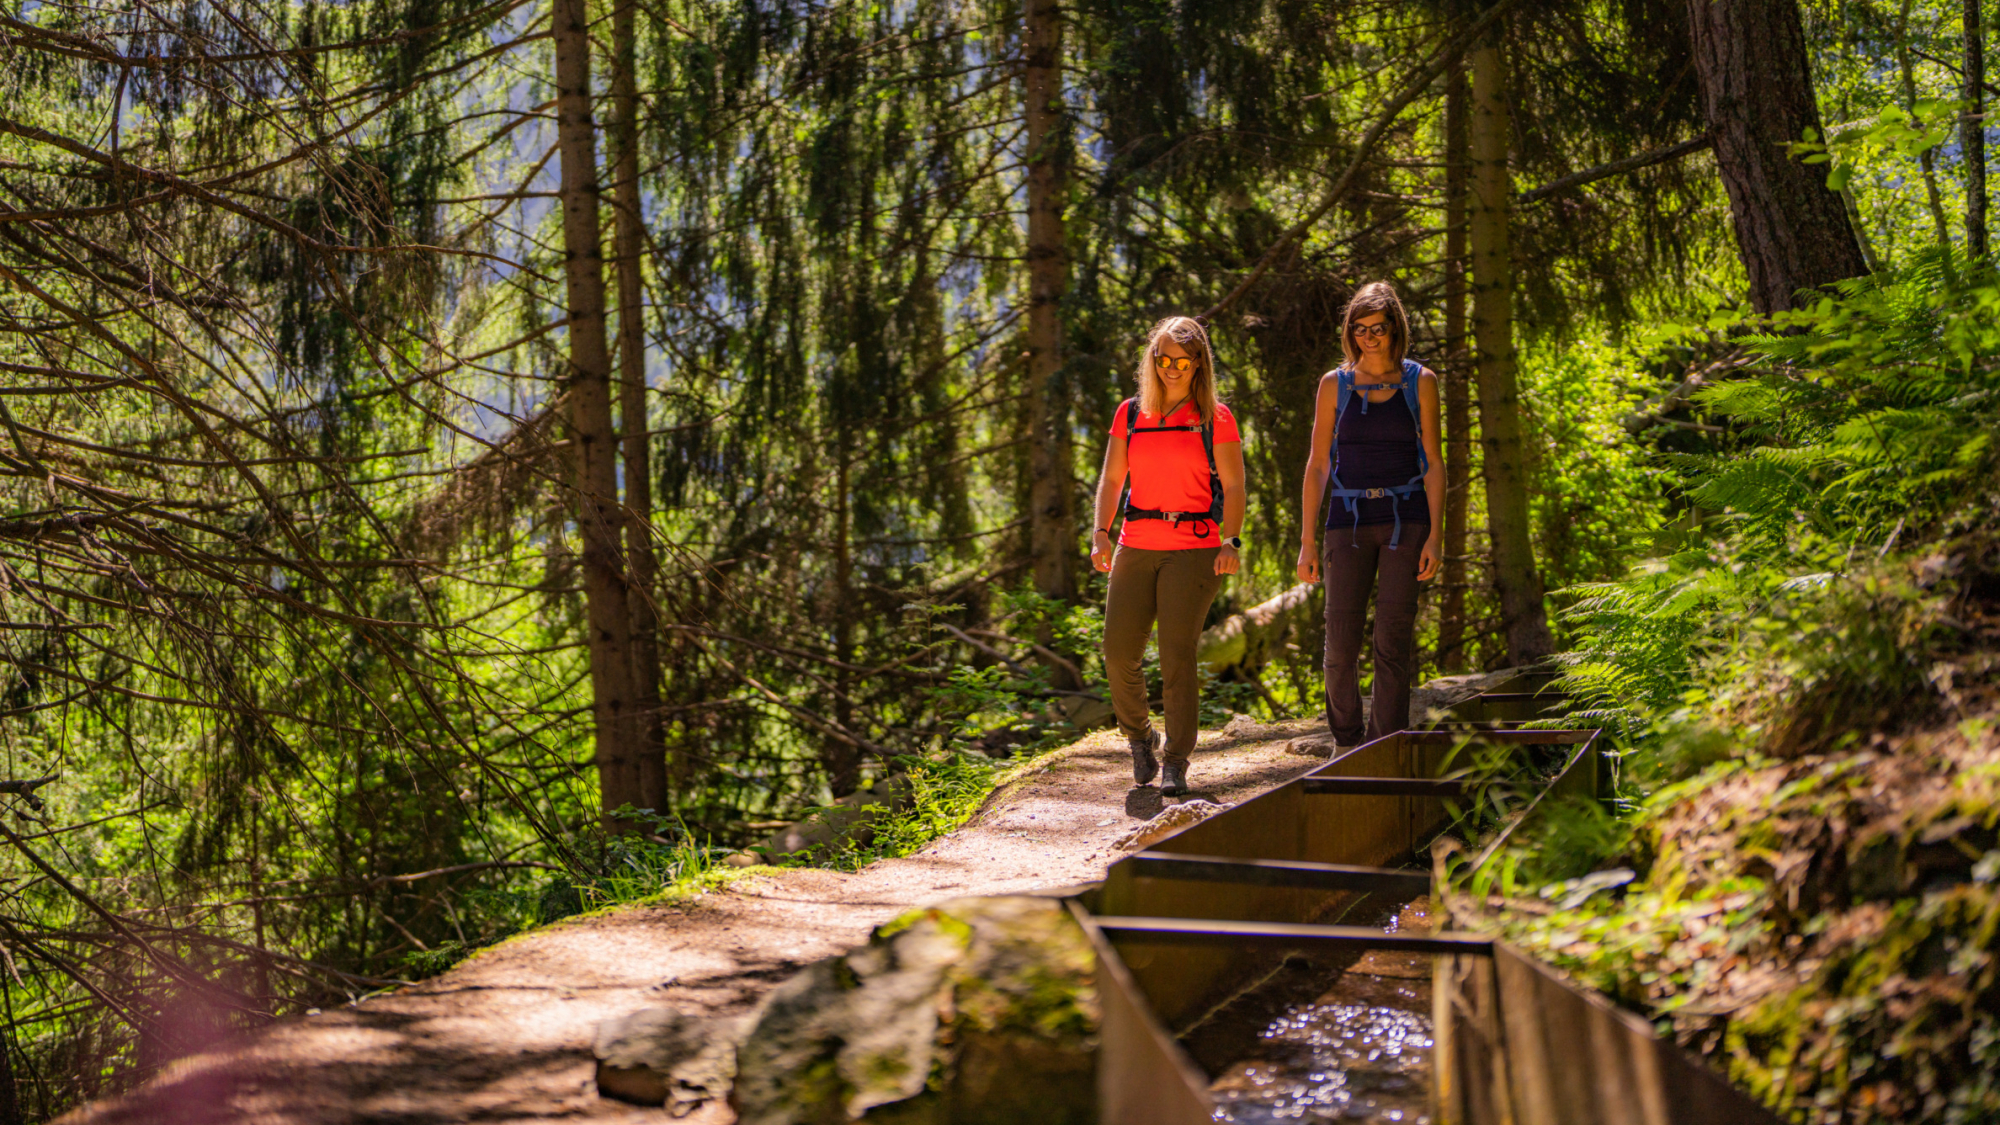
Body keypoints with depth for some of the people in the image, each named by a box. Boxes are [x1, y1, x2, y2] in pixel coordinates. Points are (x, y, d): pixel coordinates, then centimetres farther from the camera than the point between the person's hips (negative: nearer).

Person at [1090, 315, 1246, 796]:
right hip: (1136, 545, 3)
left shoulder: (1215, 418, 4)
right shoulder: (1130, 414, 12)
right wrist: (1100, 533, -4)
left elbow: (1233, 487, -1)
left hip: (1194, 548, -3)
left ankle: (1175, 763, -1)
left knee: (1177, 655, -9)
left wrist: (1230, 542, -14)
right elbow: (1111, 478, 11)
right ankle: (1140, 737, 22)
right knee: (1119, 653, -4)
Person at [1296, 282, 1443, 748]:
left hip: (1406, 521, -1)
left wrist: (1434, 536, -6)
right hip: (1349, 519, 1)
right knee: (1341, 641, -4)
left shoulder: (1420, 381, 2)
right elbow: (1317, 465, 5)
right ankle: (1345, 740, 18)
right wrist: (1307, 542, 0)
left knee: (1394, 639, -6)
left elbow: (1433, 463, 2)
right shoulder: (1334, 384, 4)